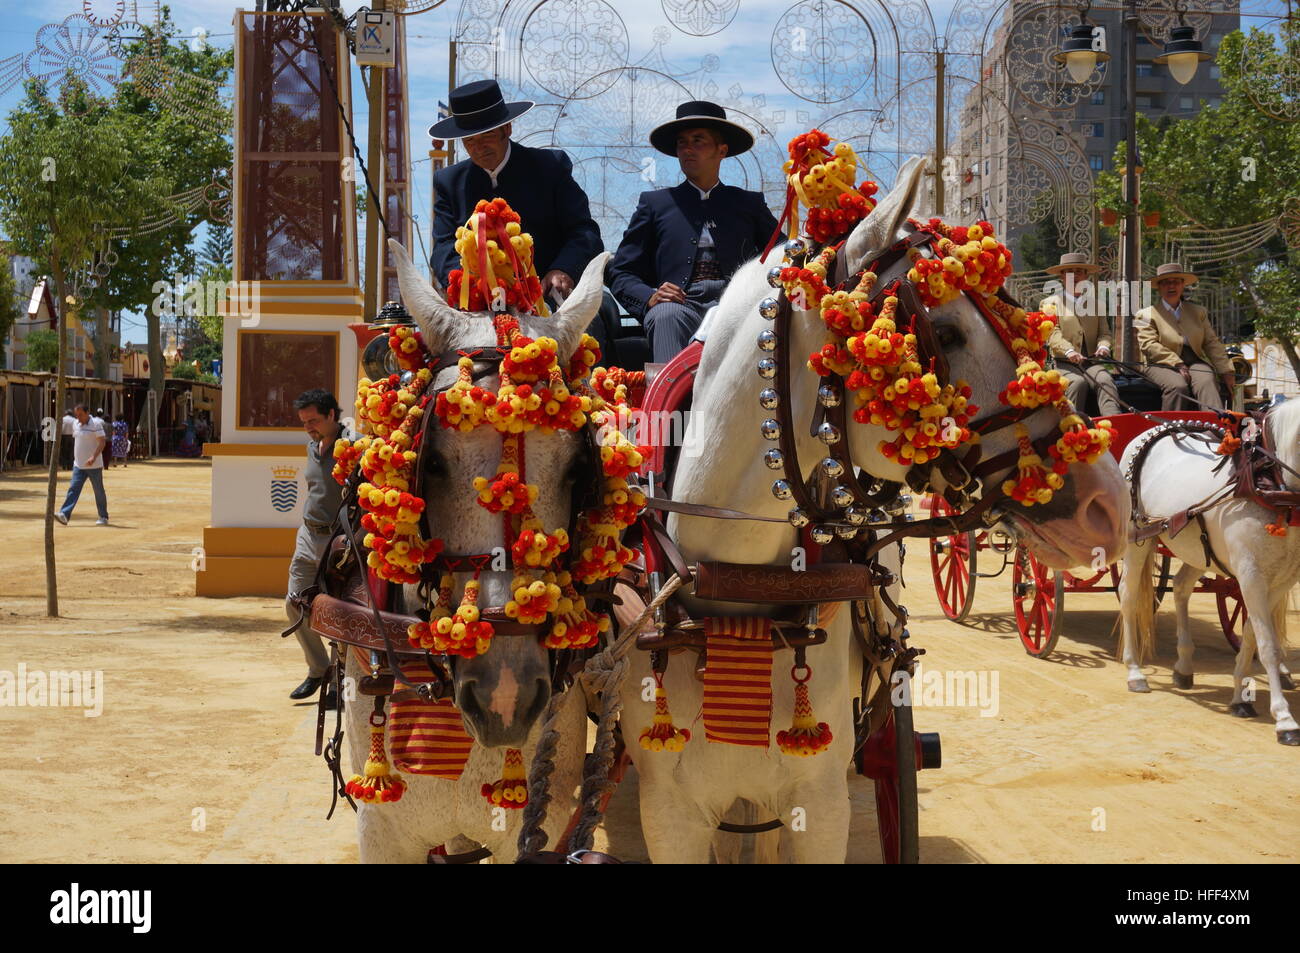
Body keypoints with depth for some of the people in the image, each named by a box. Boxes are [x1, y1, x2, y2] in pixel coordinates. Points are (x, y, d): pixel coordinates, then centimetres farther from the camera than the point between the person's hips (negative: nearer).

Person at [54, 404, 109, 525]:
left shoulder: (96, 424, -11)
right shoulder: (76, 424, 10)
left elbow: (102, 442, -17)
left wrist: (94, 457, -28)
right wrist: (75, 457, 20)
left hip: (94, 465, -5)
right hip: (78, 464, 6)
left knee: (99, 491, 4)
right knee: (73, 489, -6)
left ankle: (103, 517, 14)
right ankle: (64, 514, -16)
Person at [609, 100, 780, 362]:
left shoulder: (749, 204, 28)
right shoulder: (655, 203, 25)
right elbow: (621, 274, 18)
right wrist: (649, 297, -6)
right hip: (679, 304, 0)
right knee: (666, 316, -37)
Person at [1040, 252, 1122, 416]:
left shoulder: (1095, 301, 22)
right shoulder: (1050, 303, 10)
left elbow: (1104, 332, 15)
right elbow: (1053, 333, -5)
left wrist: (1103, 347, -10)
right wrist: (1069, 351, -25)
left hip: (1091, 361, 2)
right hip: (1064, 364, -2)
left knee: (1105, 379, -29)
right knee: (1078, 382, -34)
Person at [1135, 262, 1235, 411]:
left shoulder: (1198, 311, 25)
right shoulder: (1146, 314, 10)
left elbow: (1212, 343, 21)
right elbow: (1149, 345, -4)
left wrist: (1226, 372, 9)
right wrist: (1178, 364, -15)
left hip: (1195, 363, 2)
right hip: (1162, 365, -2)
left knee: (1207, 383, -32)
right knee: (1178, 386, -36)